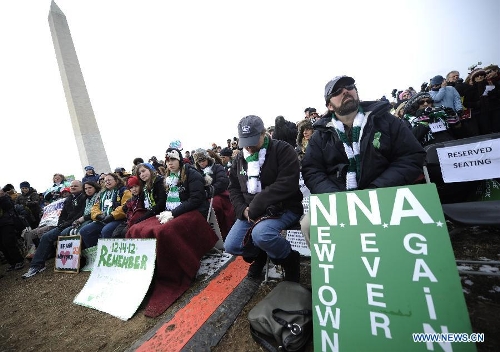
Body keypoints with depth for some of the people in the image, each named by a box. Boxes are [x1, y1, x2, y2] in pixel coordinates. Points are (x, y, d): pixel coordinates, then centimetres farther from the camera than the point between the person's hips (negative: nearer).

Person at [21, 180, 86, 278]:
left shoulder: (83, 198, -3)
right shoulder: (68, 199, 22)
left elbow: (82, 214, -14)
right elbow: (63, 214, 24)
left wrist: (67, 223, -14)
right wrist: (60, 224, 5)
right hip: (65, 225, 8)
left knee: (63, 234, -32)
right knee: (46, 236, -6)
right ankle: (37, 265, -4)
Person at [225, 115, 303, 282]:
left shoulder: (283, 150, -11)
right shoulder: (240, 158, 9)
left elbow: (286, 184, -22)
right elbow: (234, 188, 12)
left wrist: (256, 206, -24)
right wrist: (243, 210, -8)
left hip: (284, 208, -6)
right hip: (250, 211, 6)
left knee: (260, 234, -34)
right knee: (231, 246, -5)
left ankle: (289, 259, 0)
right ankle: (259, 254, 28)